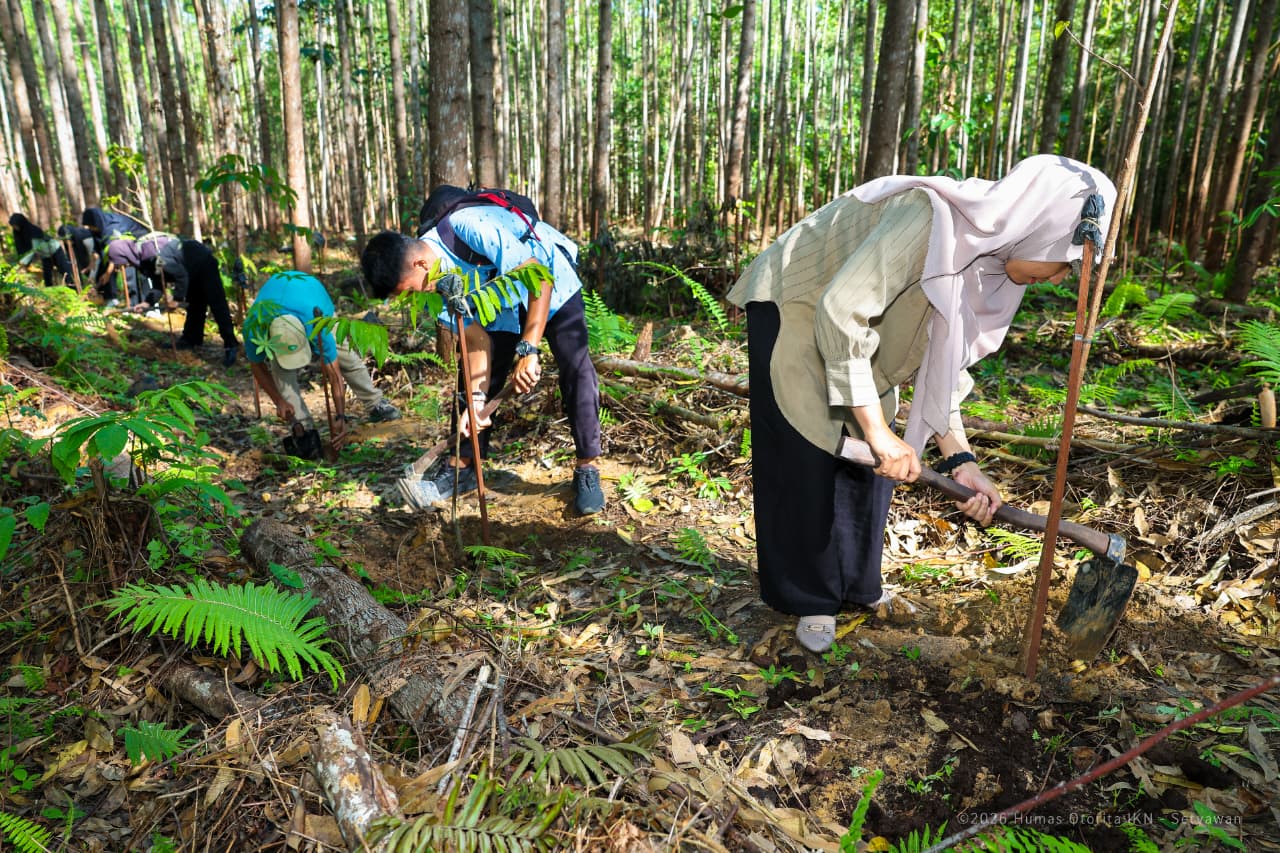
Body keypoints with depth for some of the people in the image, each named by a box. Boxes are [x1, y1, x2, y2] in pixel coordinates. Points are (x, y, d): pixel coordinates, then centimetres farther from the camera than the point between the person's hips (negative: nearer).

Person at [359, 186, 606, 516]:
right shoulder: (433, 284, -16)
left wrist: (528, 350, -41)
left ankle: (586, 471, -7)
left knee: (576, 371, -18)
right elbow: (476, 336, -12)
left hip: (553, 288, -6)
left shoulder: (471, 228, -38)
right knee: (473, 381, -1)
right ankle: (462, 468, 12)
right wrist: (477, 397, -23)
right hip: (500, 305, 6)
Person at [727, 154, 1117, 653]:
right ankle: (809, 599, 11)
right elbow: (841, 313, -36)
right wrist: (878, 430, -32)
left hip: (853, 324, 9)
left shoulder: (989, 262, -6)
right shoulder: (934, 219, -32)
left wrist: (960, 460, -9)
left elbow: (941, 362, -1)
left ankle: (856, 586, 26)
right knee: (808, 464, -6)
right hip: (795, 309, -8)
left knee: (870, 460, 10)